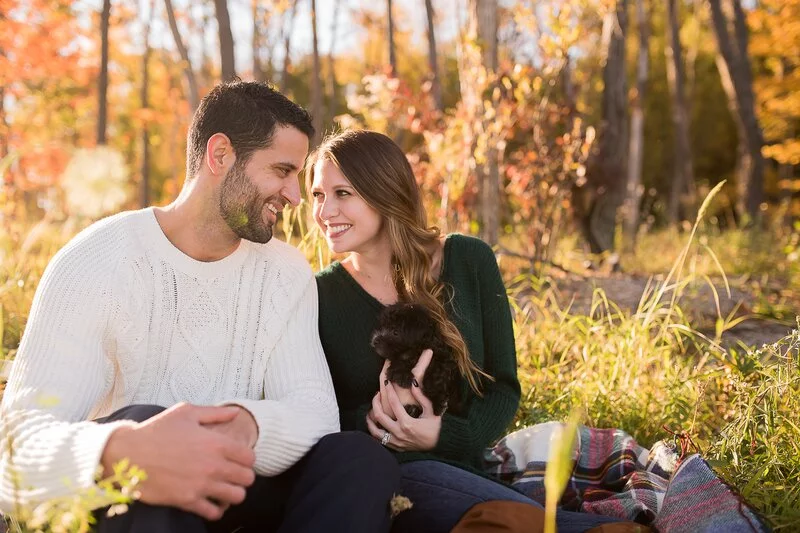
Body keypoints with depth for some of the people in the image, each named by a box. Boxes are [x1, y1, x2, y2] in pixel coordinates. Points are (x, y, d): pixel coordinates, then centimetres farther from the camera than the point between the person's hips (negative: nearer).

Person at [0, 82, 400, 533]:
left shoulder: (287, 272, 1)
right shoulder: (96, 263, -15)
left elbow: (316, 405, -11)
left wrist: (246, 427, -36)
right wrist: (118, 453, -49)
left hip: (228, 487, 4)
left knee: (364, 460, -21)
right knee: (139, 426, -35)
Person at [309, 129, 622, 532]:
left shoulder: (468, 261, 3)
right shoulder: (319, 295, 2)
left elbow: (503, 385, 5)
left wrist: (447, 435, -15)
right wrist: (375, 416, -20)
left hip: (468, 465, 3)